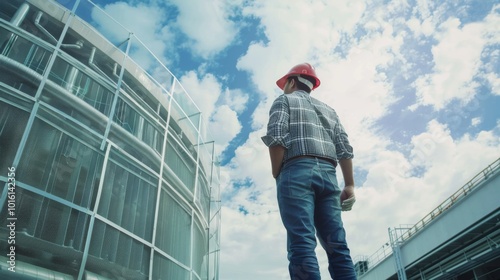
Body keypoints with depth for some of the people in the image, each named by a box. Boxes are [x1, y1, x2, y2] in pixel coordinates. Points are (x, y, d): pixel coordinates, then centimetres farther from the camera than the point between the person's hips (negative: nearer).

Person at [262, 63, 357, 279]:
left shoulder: (284, 100, 14)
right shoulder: (327, 109, 29)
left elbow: (276, 137, -5)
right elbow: (344, 148, 16)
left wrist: (276, 174, 2)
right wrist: (350, 185, 12)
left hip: (297, 172, -5)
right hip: (327, 174, 5)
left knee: (302, 243, -14)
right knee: (337, 245, 0)